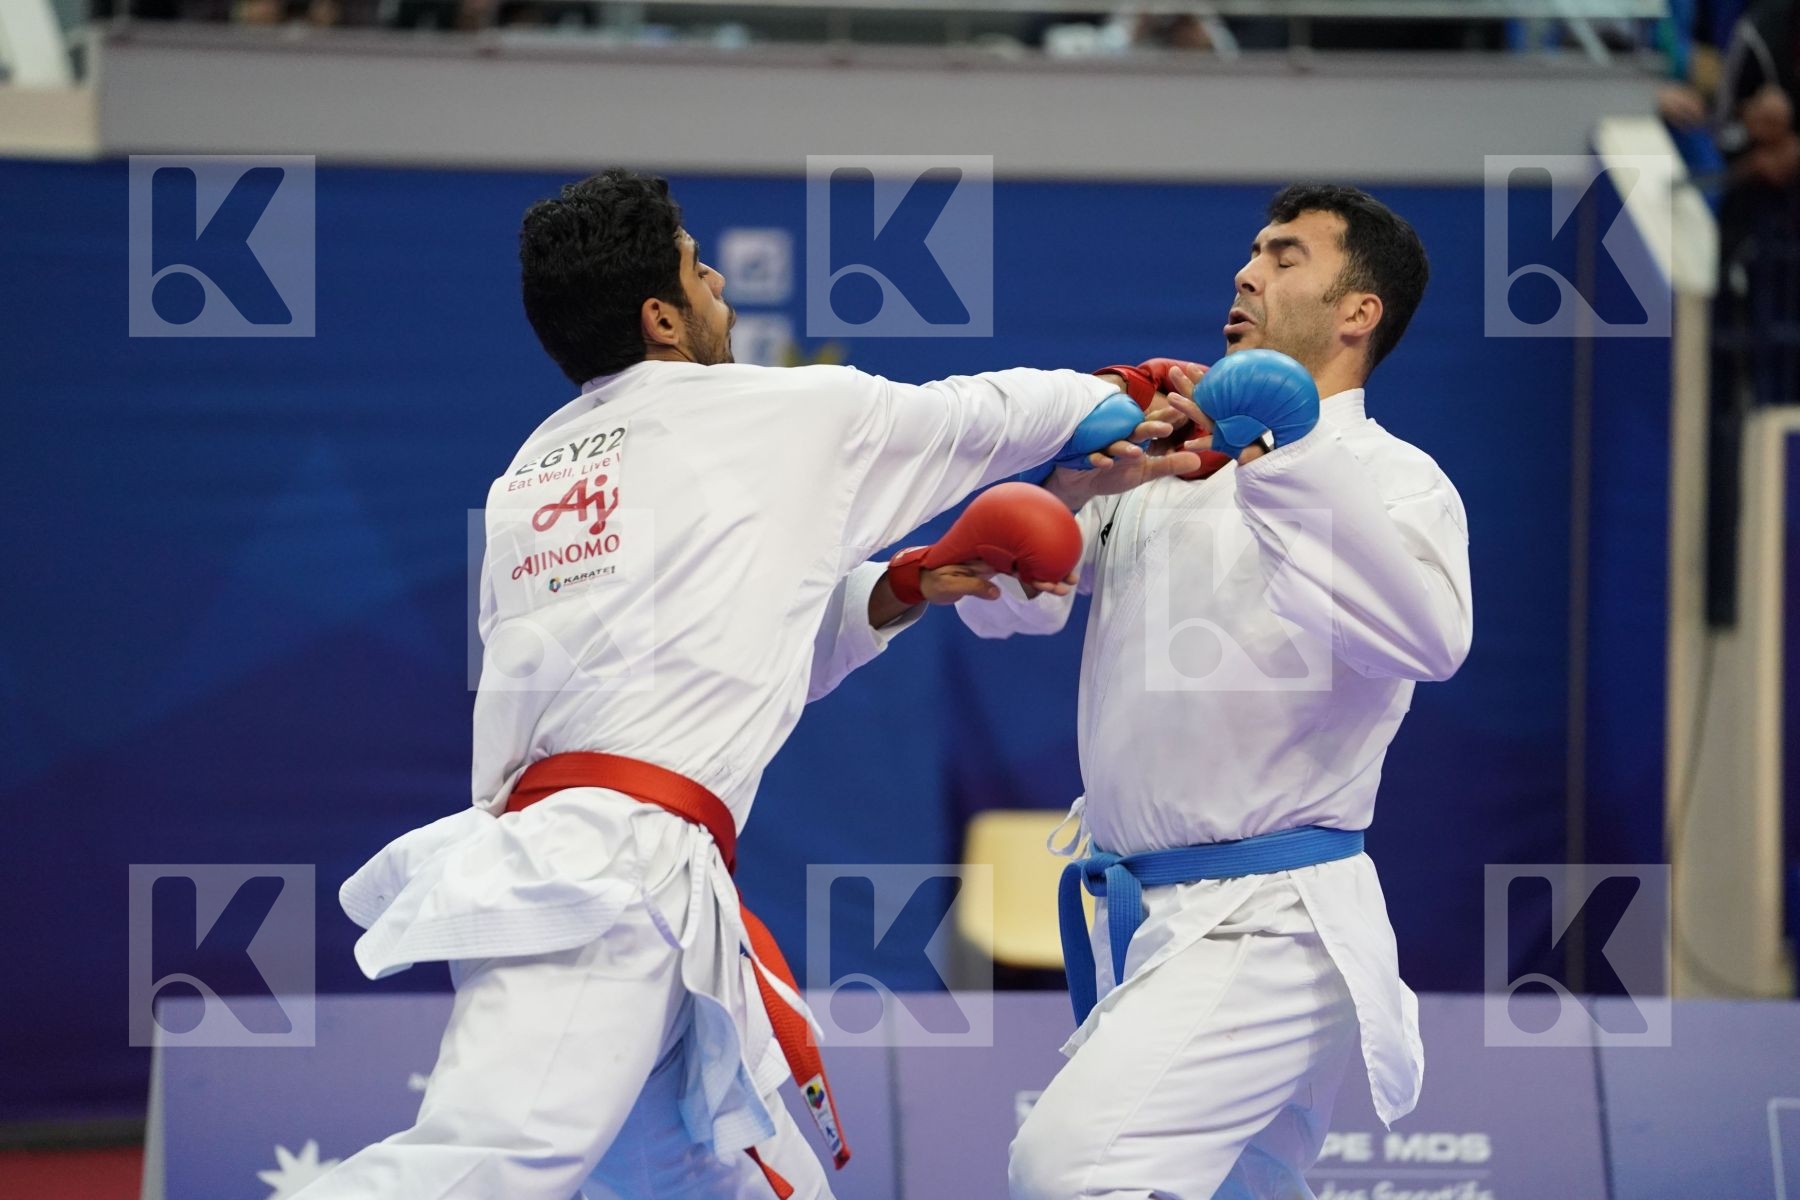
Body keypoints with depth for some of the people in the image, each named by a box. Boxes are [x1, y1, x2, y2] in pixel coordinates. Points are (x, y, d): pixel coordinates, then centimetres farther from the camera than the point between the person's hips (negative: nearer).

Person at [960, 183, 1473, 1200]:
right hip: (1149, 919, 8)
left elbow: (1430, 634, -27)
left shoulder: (1388, 478, -6)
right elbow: (1011, 601, 5)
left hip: (1271, 924, -8)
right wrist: (1080, 474, -14)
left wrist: (1280, 465, -33)